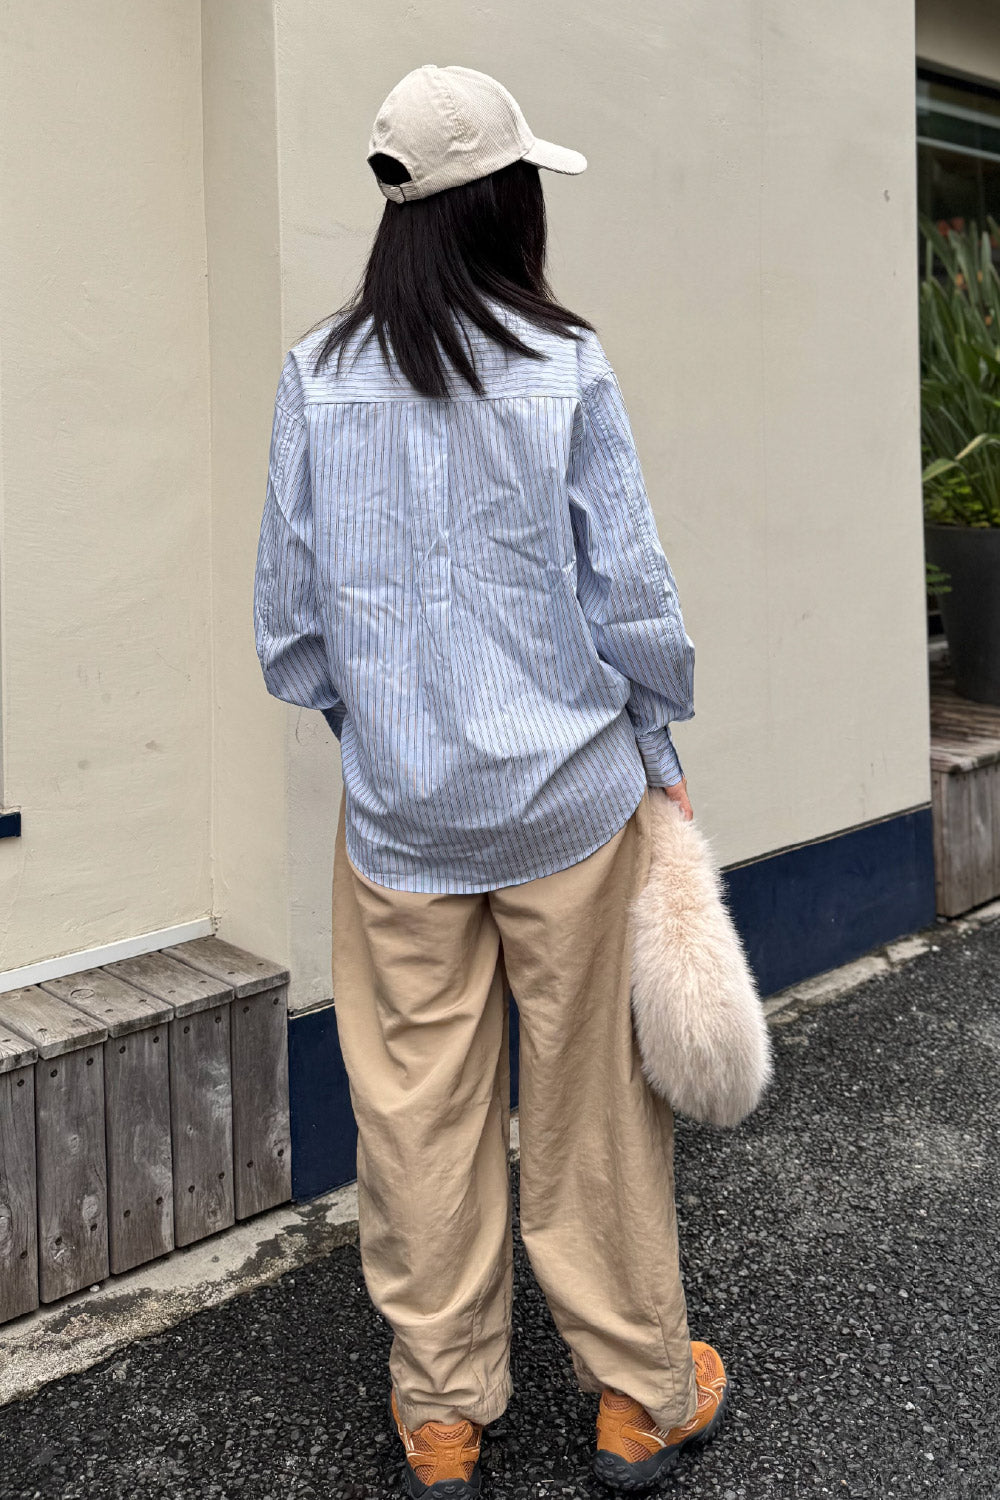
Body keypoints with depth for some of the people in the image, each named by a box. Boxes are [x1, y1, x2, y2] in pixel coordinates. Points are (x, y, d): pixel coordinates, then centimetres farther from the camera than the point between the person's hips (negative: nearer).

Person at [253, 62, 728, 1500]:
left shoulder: (319, 376, -1)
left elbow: (289, 606, 3)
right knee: (591, 1098, 11)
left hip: (396, 808, 2)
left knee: (418, 1107, 11)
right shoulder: (564, 366, -9)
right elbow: (629, 592, -7)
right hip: (567, 791, -2)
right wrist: (660, 747, 8)